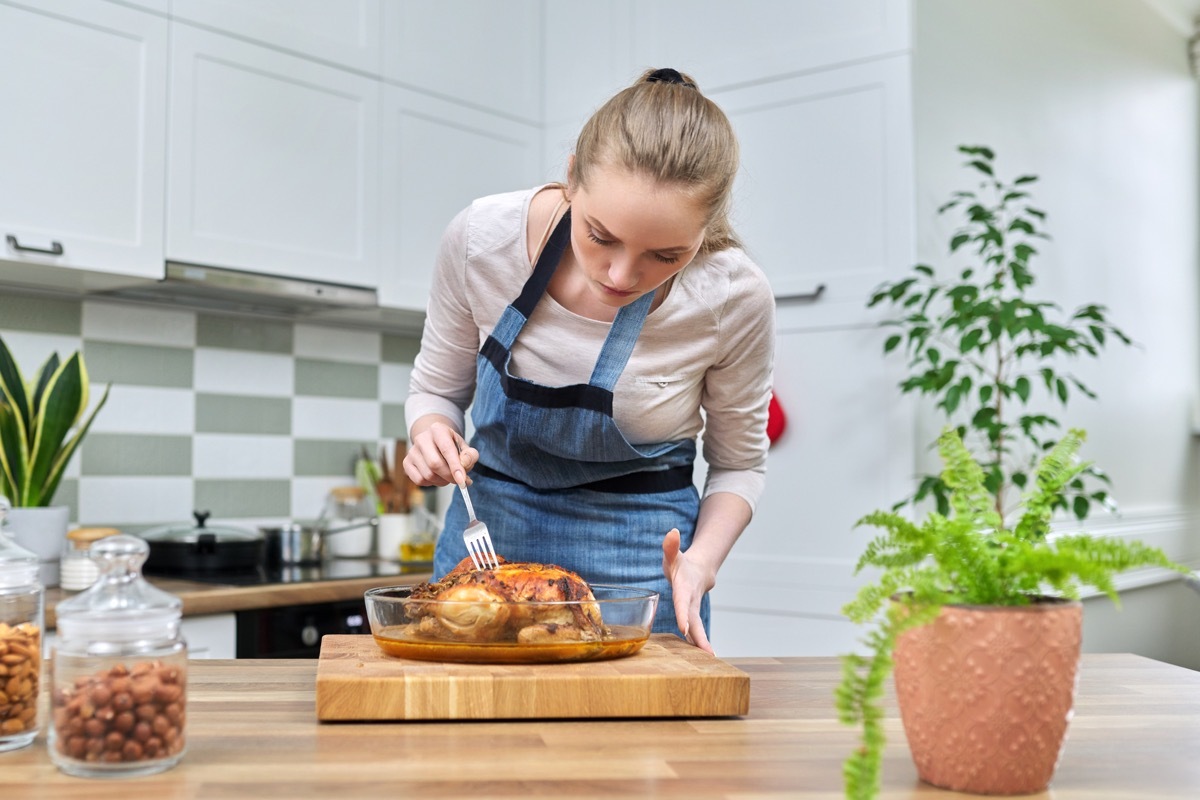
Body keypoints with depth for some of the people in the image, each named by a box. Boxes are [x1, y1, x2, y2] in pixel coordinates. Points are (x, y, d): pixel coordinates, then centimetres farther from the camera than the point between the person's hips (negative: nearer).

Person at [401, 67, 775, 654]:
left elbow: (738, 463, -4)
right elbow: (437, 389, -1)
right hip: (486, 534, 2)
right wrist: (432, 434, -22)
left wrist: (700, 562, -21)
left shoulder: (737, 297, -21)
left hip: (640, 558, -1)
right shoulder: (482, 237, -19)